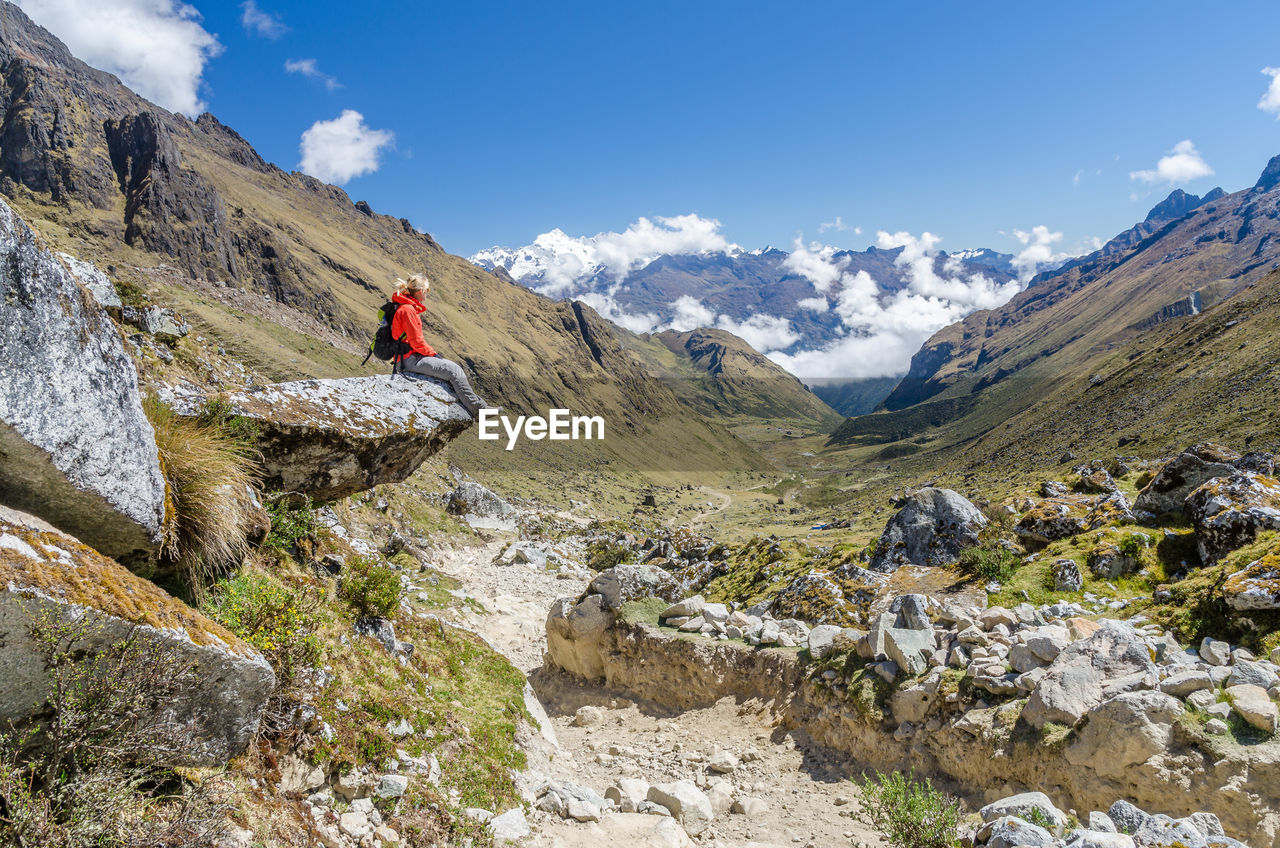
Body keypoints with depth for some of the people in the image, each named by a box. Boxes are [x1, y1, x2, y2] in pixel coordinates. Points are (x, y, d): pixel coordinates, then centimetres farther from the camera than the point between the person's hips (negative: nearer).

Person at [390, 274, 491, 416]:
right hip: (410, 359, -10)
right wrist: (433, 354, -7)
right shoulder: (408, 310, -17)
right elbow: (416, 342, -20)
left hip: (414, 355, 10)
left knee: (455, 367, 8)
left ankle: (477, 403, 7)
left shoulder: (410, 307, 16)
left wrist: (432, 352, 10)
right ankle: (478, 410, -9)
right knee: (453, 370, -13)